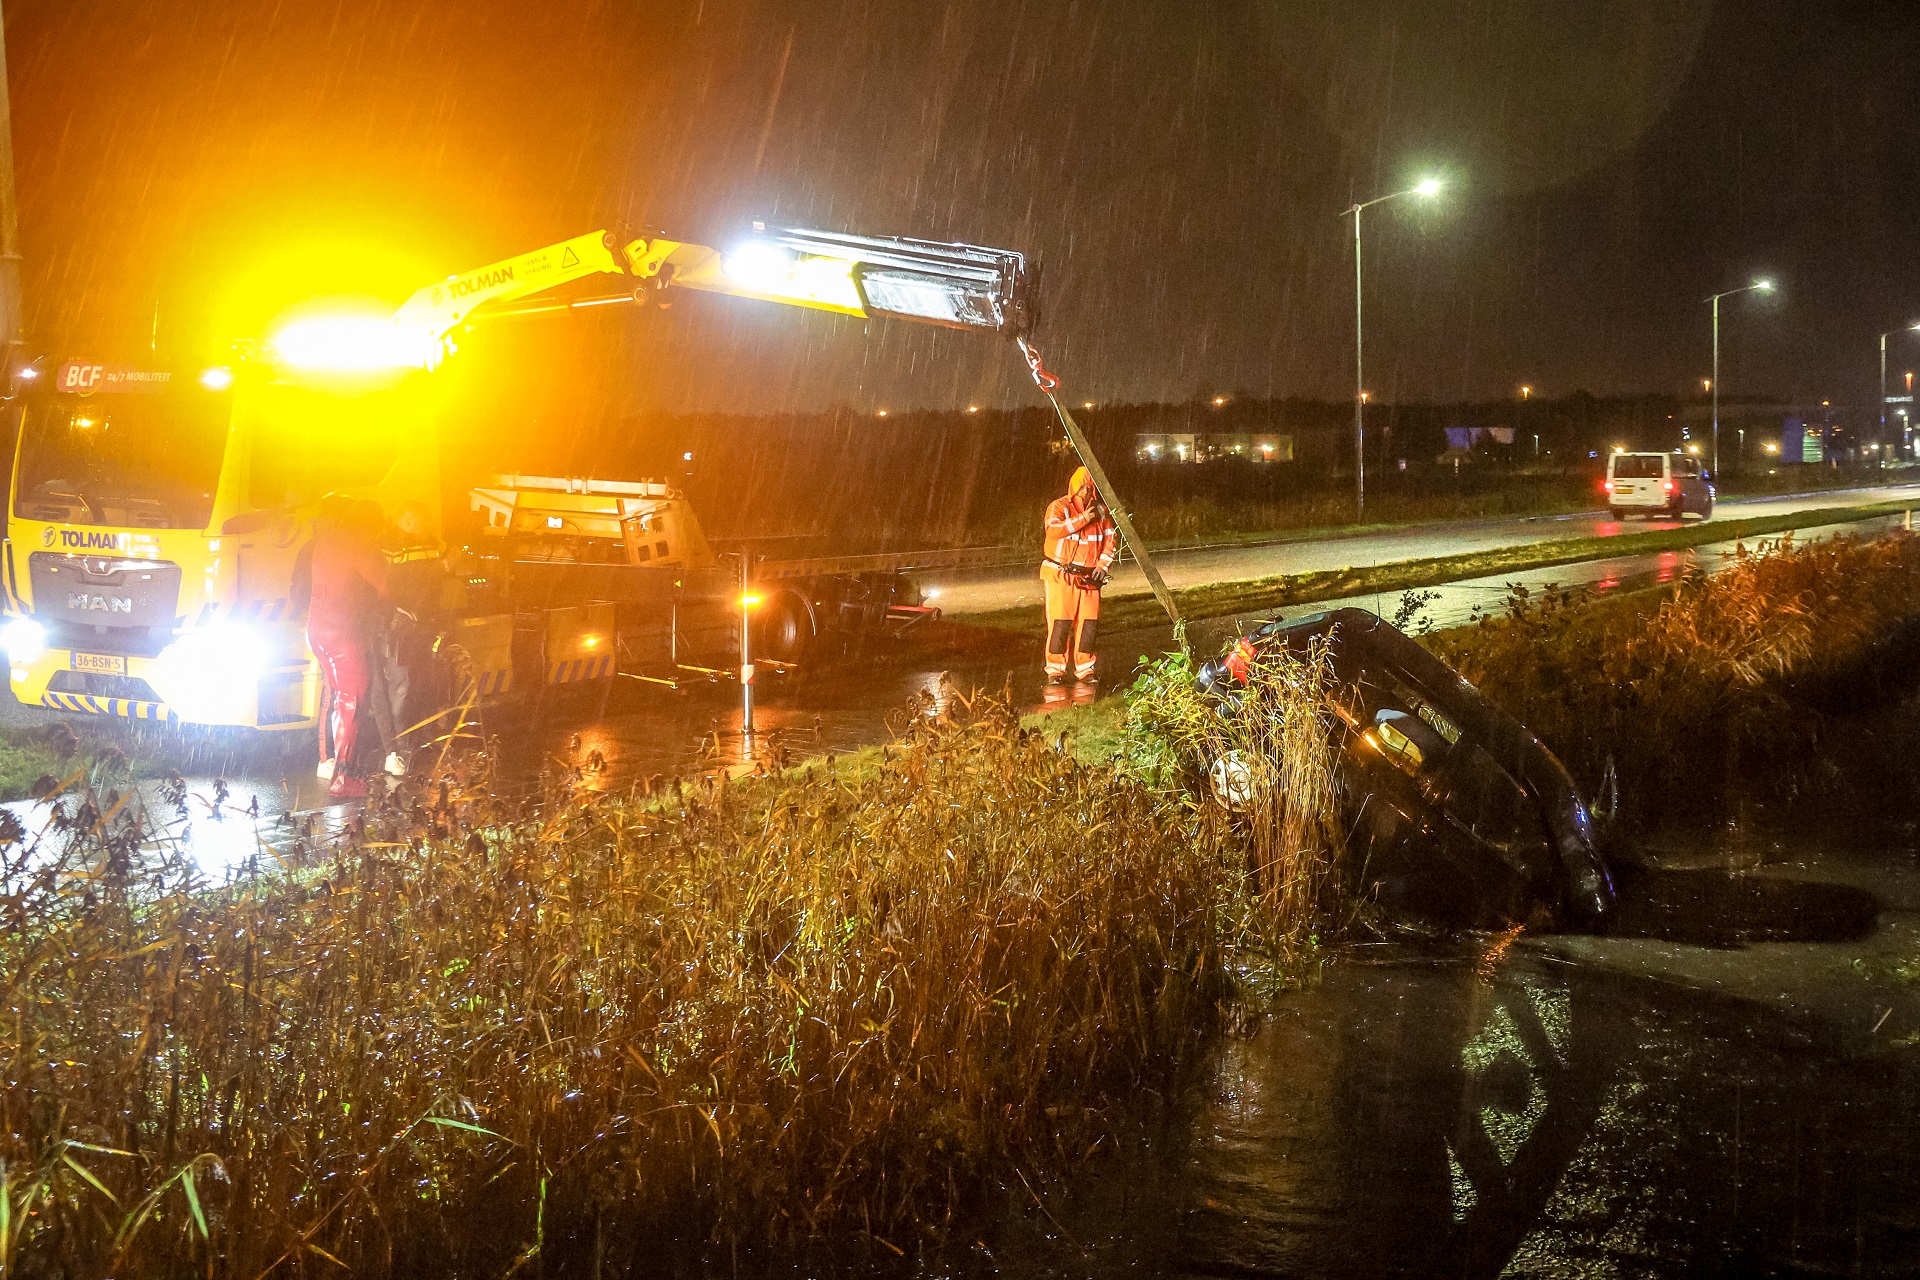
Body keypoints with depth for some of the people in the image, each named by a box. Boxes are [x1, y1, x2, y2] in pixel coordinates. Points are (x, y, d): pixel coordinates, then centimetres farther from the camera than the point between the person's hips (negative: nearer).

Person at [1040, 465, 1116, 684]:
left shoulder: (1100, 511, 12)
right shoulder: (1059, 507, -3)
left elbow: (1109, 540, 16)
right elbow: (1053, 530, -22)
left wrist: (1102, 565, 2)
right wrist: (1082, 519, -19)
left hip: (1088, 577, 4)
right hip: (1061, 575, -4)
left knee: (1088, 622, 1)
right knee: (1060, 622, -8)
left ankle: (1084, 668, 11)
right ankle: (1055, 669, -1)